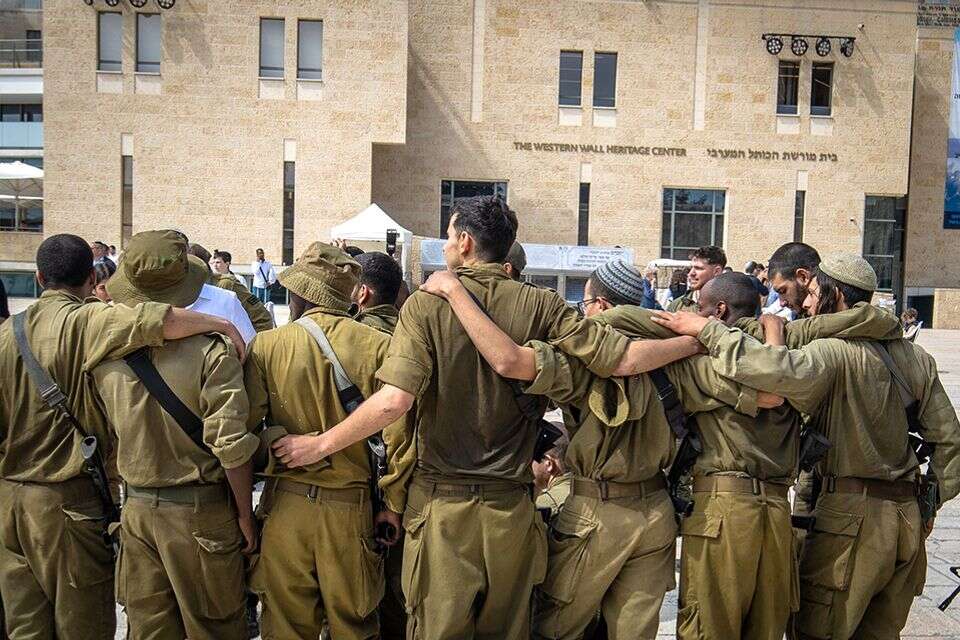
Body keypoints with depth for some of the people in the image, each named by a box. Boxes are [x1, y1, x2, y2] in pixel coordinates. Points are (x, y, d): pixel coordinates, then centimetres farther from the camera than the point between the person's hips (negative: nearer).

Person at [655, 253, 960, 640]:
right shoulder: (915, 357, 9)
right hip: (908, 520, 8)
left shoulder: (837, 351, -16)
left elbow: (781, 370, -36)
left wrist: (707, 330, -26)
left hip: (853, 517, -8)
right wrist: (929, 504, 21)